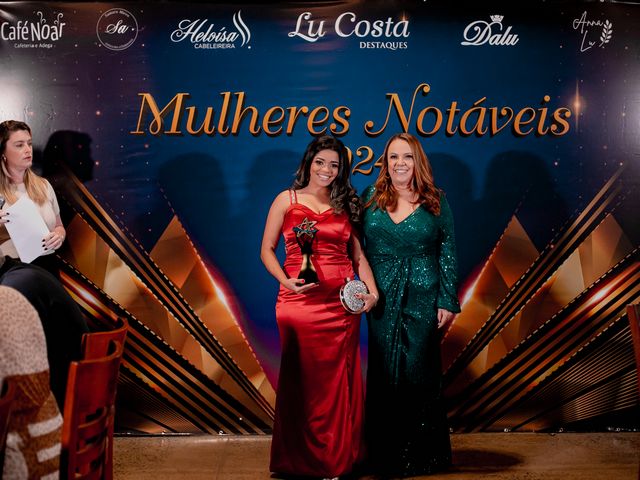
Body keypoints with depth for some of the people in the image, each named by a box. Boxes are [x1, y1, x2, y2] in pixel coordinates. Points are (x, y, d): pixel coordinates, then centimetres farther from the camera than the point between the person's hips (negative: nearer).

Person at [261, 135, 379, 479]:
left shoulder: (345, 205, 14)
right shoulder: (287, 200, 5)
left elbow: (357, 253, 13)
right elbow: (267, 249, 4)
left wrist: (371, 289, -2)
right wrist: (286, 281, -12)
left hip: (341, 303, 3)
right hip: (301, 301, -2)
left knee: (338, 381, 5)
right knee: (303, 379, 1)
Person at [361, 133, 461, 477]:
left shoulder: (435, 202, 1)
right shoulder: (370, 199, 5)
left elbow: (448, 254, 1)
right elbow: (358, 249, 7)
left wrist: (448, 302, -3)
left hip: (423, 300, -1)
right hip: (382, 301, 2)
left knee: (419, 371, 2)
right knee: (384, 372, 5)